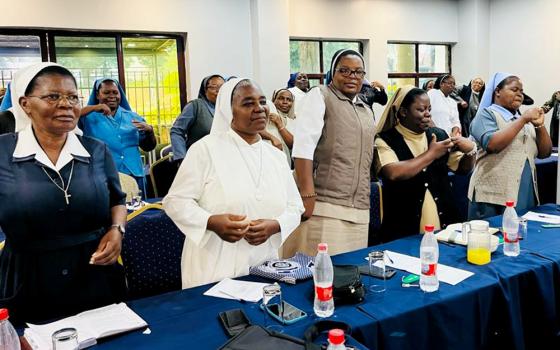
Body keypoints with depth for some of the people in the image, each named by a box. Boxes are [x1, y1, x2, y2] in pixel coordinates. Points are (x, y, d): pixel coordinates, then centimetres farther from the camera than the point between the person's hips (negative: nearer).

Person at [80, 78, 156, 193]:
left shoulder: (132, 117, 12)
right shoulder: (89, 117, 5)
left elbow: (148, 147, 13)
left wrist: (150, 131, -6)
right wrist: (94, 108, -21)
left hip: (133, 176, 3)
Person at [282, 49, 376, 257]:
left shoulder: (367, 110, 22)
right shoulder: (320, 96, 0)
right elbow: (303, 147, -11)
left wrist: (366, 201, 18)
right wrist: (307, 195, -18)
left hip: (360, 210, 7)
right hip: (324, 206, -6)